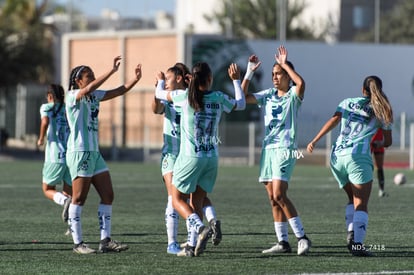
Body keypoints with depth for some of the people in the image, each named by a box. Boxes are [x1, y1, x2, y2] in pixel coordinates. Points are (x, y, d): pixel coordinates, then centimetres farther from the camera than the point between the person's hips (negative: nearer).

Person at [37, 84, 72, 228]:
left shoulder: (47, 107, 4)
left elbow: (45, 122, -16)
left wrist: (41, 139, -2)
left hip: (55, 157, -4)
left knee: (48, 189, 11)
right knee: (68, 191, 14)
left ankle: (65, 201, -22)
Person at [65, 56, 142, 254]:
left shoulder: (94, 96, 14)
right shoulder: (73, 96, -8)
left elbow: (119, 91, 12)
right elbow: (89, 88, -28)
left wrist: (135, 79, -5)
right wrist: (112, 71, -32)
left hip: (94, 153, 9)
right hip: (79, 152, -9)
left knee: (108, 196, 4)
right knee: (79, 198, -6)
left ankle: (105, 241, 5)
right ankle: (78, 243, -3)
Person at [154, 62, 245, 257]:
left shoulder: (186, 96, -7)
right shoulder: (219, 98, 1)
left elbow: (159, 94, 8)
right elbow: (241, 104, 21)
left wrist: (160, 81, 30)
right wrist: (236, 81, 34)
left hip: (190, 156, -4)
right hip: (212, 158, 4)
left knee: (178, 199, 5)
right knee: (197, 201, 12)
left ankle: (200, 227, -20)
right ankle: (193, 245, 6)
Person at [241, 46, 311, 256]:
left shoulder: (293, 96, -3)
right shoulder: (268, 95, 14)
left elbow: (301, 83, -25)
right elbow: (243, 98, 10)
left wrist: (285, 64, -16)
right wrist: (249, 72, 3)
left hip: (285, 148, -7)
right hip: (268, 148, 7)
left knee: (279, 195, -18)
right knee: (273, 198, 5)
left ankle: (302, 237, -12)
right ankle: (283, 242, 9)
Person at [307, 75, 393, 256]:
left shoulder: (348, 103, 15)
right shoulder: (381, 111, 11)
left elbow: (334, 120, -1)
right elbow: (388, 141, 18)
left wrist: (315, 140, -2)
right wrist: (377, 145, 40)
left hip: (337, 155, 4)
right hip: (358, 156, -4)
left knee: (353, 199, 19)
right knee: (361, 203, -5)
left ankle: (351, 233, -2)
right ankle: (357, 243, -22)